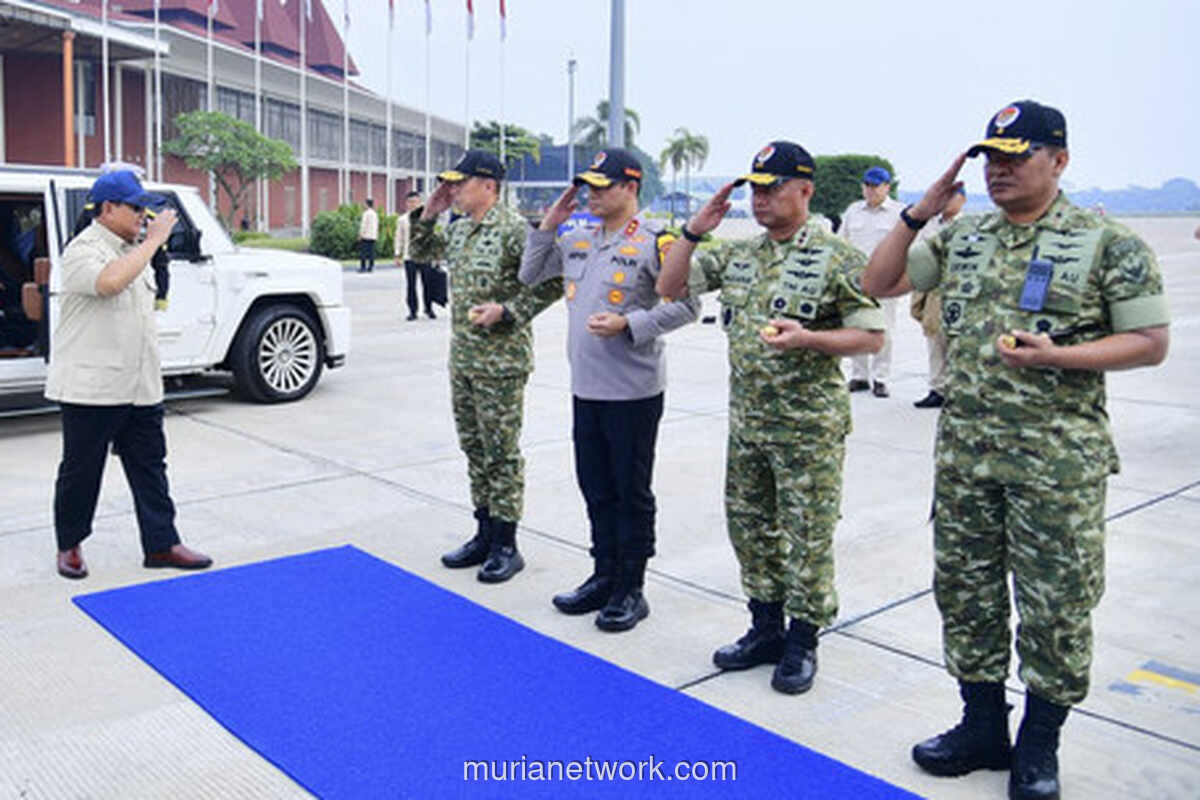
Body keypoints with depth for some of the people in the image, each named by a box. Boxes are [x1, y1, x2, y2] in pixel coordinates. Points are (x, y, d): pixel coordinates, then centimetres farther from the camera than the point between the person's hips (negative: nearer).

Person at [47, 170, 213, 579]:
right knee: (80, 470, 6)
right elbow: (109, 282, -35)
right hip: (90, 387, -8)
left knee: (150, 465, 9)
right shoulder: (83, 250, -13)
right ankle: (69, 546, 22)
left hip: (140, 387, 8)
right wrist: (153, 241, -27)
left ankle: (161, 544, 15)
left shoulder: (132, 249, 15)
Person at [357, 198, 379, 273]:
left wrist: (360, 235, -8)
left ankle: (363, 267, -7)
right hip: (373, 236, 7)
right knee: (371, 252, 6)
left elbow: (363, 225, -12)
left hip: (365, 236, -7)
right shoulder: (375, 214, 12)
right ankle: (371, 267, 5)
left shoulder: (366, 213, -10)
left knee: (363, 252, -4)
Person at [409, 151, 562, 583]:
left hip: (500, 363, -8)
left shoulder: (512, 228, -13)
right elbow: (421, 254, 26)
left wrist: (506, 311, -21)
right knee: (474, 449, 14)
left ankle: (506, 545, 10)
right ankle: (485, 534, 27)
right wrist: (426, 215, 11)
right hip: (462, 359, 8)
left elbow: (552, 283, -15)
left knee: (501, 453, 0)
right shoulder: (458, 228, 11)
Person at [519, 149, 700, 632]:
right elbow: (530, 275, 20)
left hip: (634, 391, -7)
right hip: (585, 387, 7)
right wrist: (547, 227, 8)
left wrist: (629, 325, -21)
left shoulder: (654, 241, -10)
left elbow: (687, 305, -13)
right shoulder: (576, 239, 11)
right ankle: (604, 577, 30)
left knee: (632, 492, 5)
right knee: (596, 488, 15)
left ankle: (631, 589, 17)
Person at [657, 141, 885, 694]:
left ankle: (801, 643, 18)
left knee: (806, 535, 3)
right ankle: (765, 630, 30)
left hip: (809, 425, -6)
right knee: (749, 526, 14)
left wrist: (806, 338, -23)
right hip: (746, 421, 7)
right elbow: (670, 287, 13)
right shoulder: (736, 254, 9)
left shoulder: (837, 258, -9)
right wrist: (695, 231, 1)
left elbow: (872, 336, -10)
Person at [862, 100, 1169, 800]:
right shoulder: (961, 238, 10)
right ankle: (982, 726, 30)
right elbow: (879, 284, 13)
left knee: (1056, 603, 5)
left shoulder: (1108, 243, -4)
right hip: (965, 451, 5)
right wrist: (918, 215, 1)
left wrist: (1055, 355, -19)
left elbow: (1151, 343, -5)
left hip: (1059, 459, -4)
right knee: (965, 588, 12)